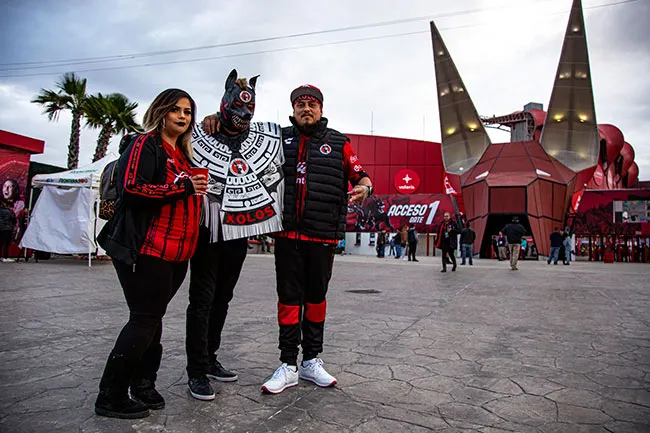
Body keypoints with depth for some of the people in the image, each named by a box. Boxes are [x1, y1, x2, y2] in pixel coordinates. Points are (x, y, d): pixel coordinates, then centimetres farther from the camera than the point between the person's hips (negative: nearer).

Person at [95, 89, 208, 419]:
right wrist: (181, 188, -19)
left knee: (152, 318, 15)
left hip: (176, 253, 8)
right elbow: (131, 187, -19)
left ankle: (143, 385, 28)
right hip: (147, 251, -8)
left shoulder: (182, 153, 20)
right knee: (145, 320, -4)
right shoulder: (145, 144, -5)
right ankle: (111, 398, 12)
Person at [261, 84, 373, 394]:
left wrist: (364, 187, -13)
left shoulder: (338, 143, 9)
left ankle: (312, 361, 26)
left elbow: (360, 175, 10)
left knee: (316, 296, 11)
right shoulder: (280, 138, 10)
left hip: (323, 237, 0)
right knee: (289, 298, 4)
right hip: (287, 234, 0)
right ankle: (288, 365, 16)